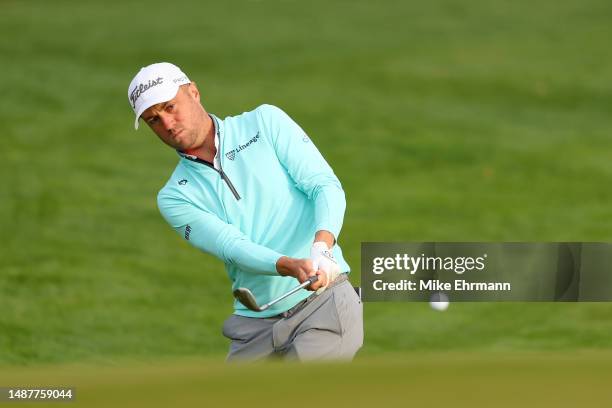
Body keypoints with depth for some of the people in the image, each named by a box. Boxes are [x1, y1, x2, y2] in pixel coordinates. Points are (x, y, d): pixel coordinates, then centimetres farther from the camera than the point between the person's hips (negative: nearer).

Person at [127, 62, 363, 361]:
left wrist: (322, 247, -25)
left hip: (324, 300, -4)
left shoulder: (266, 122, 5)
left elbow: (326, 185, -4)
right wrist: (292, 267, -30)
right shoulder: (174, 198, 6)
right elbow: (231, 247, -10)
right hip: (255, 325, 4)